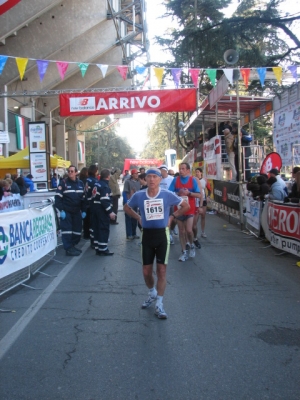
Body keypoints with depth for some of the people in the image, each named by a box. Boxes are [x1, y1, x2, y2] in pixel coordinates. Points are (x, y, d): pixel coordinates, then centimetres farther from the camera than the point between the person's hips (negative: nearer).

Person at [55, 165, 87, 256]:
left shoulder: (80, 183, 9)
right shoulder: (63, 183, -6)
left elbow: (84, 198, 14)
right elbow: (58, 197, -10)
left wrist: (84, 211, 9)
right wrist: (61, 210, -16)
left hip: (77, 211, 5)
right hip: (66, 211, -5)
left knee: (77, 230, 8)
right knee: (67, 230, -7)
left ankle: (73, 245, 22)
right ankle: (68, 249, -3)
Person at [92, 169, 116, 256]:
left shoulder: (97, 184, 10)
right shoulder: (105, 186, -17)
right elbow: (105, 200, -24)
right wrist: (110, 212, -22)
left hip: (96, 207, 9)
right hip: (103, 210, -9)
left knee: (97, 228, 13)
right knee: (104, 229, -3)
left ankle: (98, 248, 19)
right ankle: (103, 249, 0)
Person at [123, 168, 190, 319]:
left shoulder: (167, 195, -9)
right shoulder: (138, 196, -5)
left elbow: (186, 206, 4)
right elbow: (127, 207, 14)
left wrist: (172, 217, -2)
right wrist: (138, 218, 3)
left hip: (162, 234, -2)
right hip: (147, 235, 2)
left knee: (161, 270, -3)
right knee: (146, 271, 8)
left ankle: (159, 304, 7)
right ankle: (152, 294, 37)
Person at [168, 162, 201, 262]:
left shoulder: (193, 180, -3)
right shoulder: (175, 180, 1)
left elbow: (199, 195, -4)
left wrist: (189, 193, -18)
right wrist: (178, 193, -18)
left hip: (190, 209, -2)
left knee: (189, 230, -10)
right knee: (181, 231, 7)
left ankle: (191, 245, 20)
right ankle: (184, 251, 16)